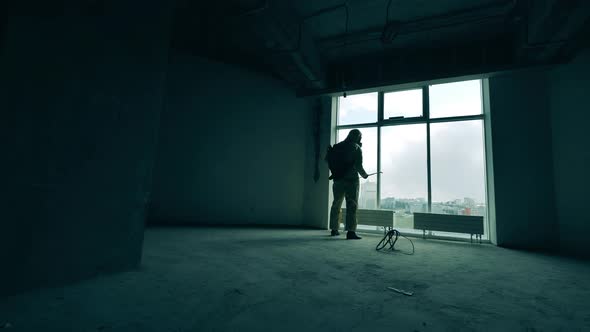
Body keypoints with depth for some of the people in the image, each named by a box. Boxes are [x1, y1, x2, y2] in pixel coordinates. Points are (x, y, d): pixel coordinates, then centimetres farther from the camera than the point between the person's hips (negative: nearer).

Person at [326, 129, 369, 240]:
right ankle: (350, 231, -6)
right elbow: (358, 166, -12)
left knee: (336, 204, 15)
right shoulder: (357, 148, -4)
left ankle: (334, 229, 23)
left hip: (338, 180, 5)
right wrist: (364, 175, 5)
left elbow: (328, 159, 8)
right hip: (351, 180, -5)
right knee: (352, 206, -2)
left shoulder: (338, 146, 9)